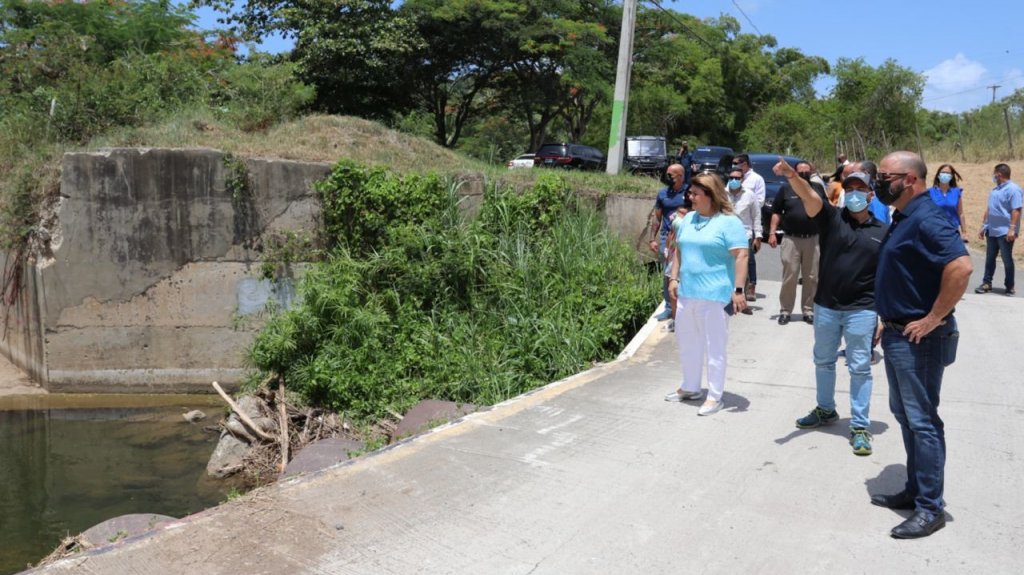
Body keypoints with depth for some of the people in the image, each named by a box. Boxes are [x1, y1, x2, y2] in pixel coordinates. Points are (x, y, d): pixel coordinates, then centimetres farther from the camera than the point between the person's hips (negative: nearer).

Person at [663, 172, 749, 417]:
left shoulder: (729, 222, -9)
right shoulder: (688, 219, 12)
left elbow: (741, 256, -14)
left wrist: (738, 290, -20)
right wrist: (674, 278, 13)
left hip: (714, 296, -7)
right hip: (687, 293, 7)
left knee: (714, 347, 0)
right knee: (687, 343, 16)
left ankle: (715, 396, 10)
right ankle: (690, 388, 32)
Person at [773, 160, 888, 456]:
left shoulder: (883, 232, 2)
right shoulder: (831, 217, 0)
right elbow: (810, 196, -20)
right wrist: (791, 175, -39)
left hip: (861, 310, -2)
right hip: (826, 306, 2)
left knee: (859, 368, 2)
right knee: (823, 361, 17)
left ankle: (860, 427, 12)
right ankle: (825, 410, 36)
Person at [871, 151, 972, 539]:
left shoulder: (925, 220, -20)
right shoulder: (903, 218, 11)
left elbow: (961, 267, -33)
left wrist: (933, 319, -26)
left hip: (918, 340, -10)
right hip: (898, 335, 10)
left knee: (922, 421, -2)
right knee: (905, 415, 18)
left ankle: (930, 508, 9)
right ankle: (915, 490, 30)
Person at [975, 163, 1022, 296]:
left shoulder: (1013, 189, -12)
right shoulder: (995, 190, 14)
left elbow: (1016, 211, -18)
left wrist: (1012, 229, -23)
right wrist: (983, 226, 18)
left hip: (1005, 232, -8)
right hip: (992, 231, 8)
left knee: (1007, 259, 1)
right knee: (990, 258, 11)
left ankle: (1010, 286, 11)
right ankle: (987, 283, 18)